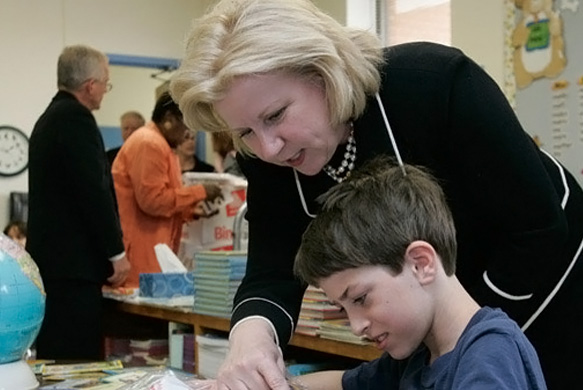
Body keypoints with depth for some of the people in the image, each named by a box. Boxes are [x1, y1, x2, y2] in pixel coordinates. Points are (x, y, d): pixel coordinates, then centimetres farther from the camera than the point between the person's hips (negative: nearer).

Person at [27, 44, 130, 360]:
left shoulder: (51, 117, 18)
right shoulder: (76, 117, -12)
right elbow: (95, 191, -18)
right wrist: (116, 252, -11)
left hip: (51, 258, 10)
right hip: (72, 262, -10)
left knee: (56, 358, 12)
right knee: (78, 362, -7)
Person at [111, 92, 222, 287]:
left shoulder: (158, 144, 20)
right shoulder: (149, 144, -12)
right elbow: (152, 200, -20)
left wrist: (195, 210, 11)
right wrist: (199, 192, -11)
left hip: (154, 253, 10)